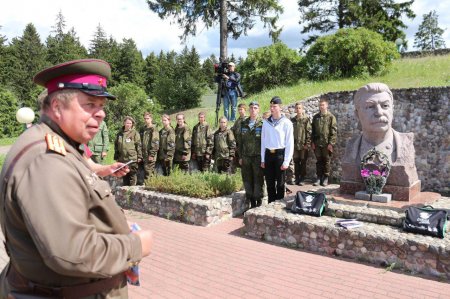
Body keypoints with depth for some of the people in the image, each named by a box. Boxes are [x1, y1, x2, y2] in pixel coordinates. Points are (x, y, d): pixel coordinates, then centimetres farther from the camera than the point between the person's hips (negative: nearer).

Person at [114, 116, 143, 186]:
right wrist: (116, 156, 14)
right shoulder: (120, 133, 11)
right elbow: (116, 145, 17)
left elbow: (139, 145, -4)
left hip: (132, 158, -5)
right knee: (125, 176, 13)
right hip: (122, 158, 5)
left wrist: (139, 156, -8)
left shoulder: (135, 133, -2)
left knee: (133, 175, -1)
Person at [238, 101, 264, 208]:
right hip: (246, 157, 5)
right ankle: (251, 202, 20)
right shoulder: (243, 124, 11)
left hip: (258, 156, -4)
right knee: (247, 180, 8)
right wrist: (241, 156, 10)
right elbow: (240, 141, 15)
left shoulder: (262, 124, -3)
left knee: (258, 180, 1)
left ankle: (259, 201, 13)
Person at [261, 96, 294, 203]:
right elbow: (263, 141, 11)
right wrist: (263, 159, 8)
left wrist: (286, 161, -11)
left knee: (280, 183, 5)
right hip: (268, 154, 4)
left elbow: (290, 143, -6)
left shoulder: (286, 123, -6)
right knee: (269, 183, 10)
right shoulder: (266, 122, 7)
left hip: (280, 154, -4)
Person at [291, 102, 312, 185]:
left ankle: (302, 179, 12)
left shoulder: (306, 119, -2)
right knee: (296, 162, 8)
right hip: (295, 144, 3)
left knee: (303, 162, 4)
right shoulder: (293, 120, 10)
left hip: (303, 144, -3)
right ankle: (297, 178, 17)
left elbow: (309, 132, -6)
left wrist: (307, 143, -11)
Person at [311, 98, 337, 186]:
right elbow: (313, 130, 13)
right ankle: (319, 177, 16)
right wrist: (312, 142, 6)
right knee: (319, 161, 8)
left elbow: (334, 131, -6)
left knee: (327, 161, 5)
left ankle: (326, 178, 14)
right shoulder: (315, 117, 10)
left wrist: (331, 143, -12)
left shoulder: (331, 117, -2)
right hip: (317, 143, 4)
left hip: (327, 143, -3)